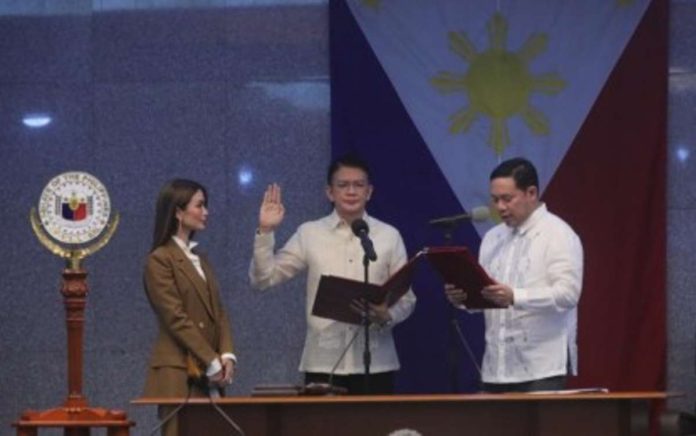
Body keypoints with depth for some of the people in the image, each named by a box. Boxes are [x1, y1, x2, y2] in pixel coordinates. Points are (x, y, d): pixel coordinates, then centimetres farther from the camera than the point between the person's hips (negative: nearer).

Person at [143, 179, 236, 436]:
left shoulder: (200, 259, 18)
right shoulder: (160, 260, -6)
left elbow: (218, 313, 14)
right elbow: (176, 319, -12)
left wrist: (227, 356, -2)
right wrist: (212, 362, -13)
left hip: (207, 375, 7)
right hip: (179, 374, -7)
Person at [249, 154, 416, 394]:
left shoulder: (389, 236, 7)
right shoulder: (309, 234, 6)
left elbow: (406, 298, 8)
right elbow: (263, 278, 4)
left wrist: (387, 316, -13)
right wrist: (265, 232, -8)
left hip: (375, 363, 0)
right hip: (323, 363, 0)